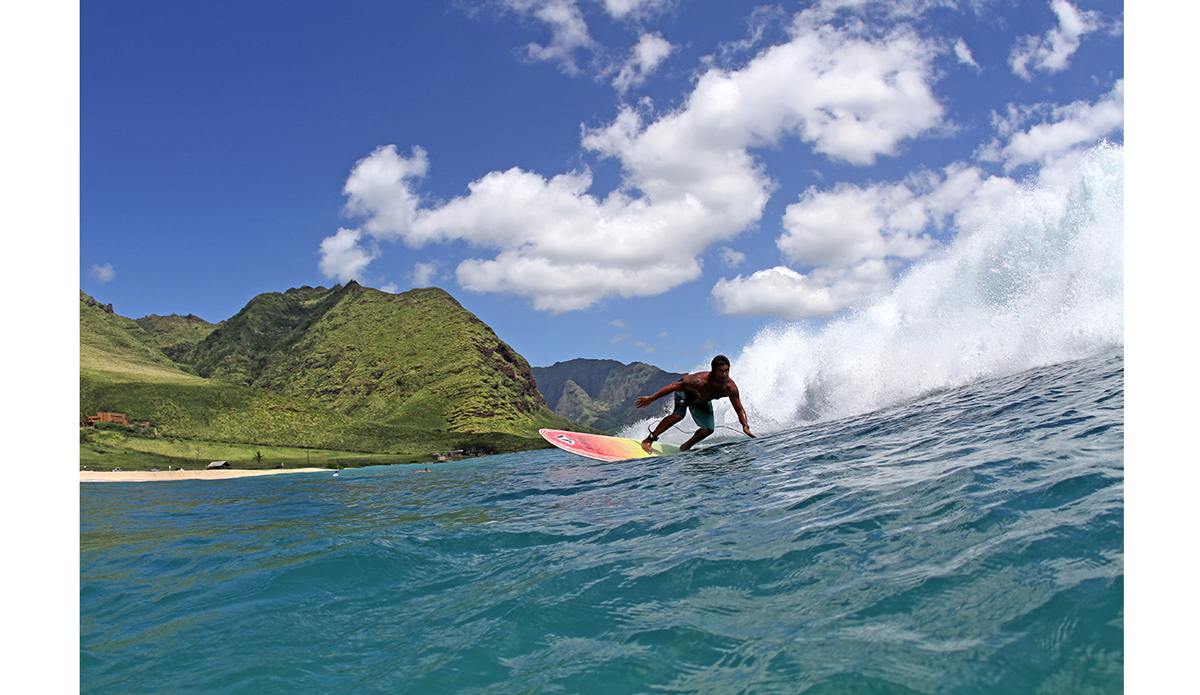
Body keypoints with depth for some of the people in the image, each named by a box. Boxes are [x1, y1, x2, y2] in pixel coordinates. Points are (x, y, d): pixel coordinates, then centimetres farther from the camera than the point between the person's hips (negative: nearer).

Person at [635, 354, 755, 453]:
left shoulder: (730, 388, -31)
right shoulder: (700, 381, -44)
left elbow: (739, 409, -14)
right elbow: (673, 386, -34)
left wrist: (745, 426, -26)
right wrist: (651, 399, -29)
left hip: (702, 402, 5)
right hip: (685, 391, -5)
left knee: (708, 429, -4)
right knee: (679, 414, -31)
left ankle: (686, 447, 22)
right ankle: (648, 440, -21)